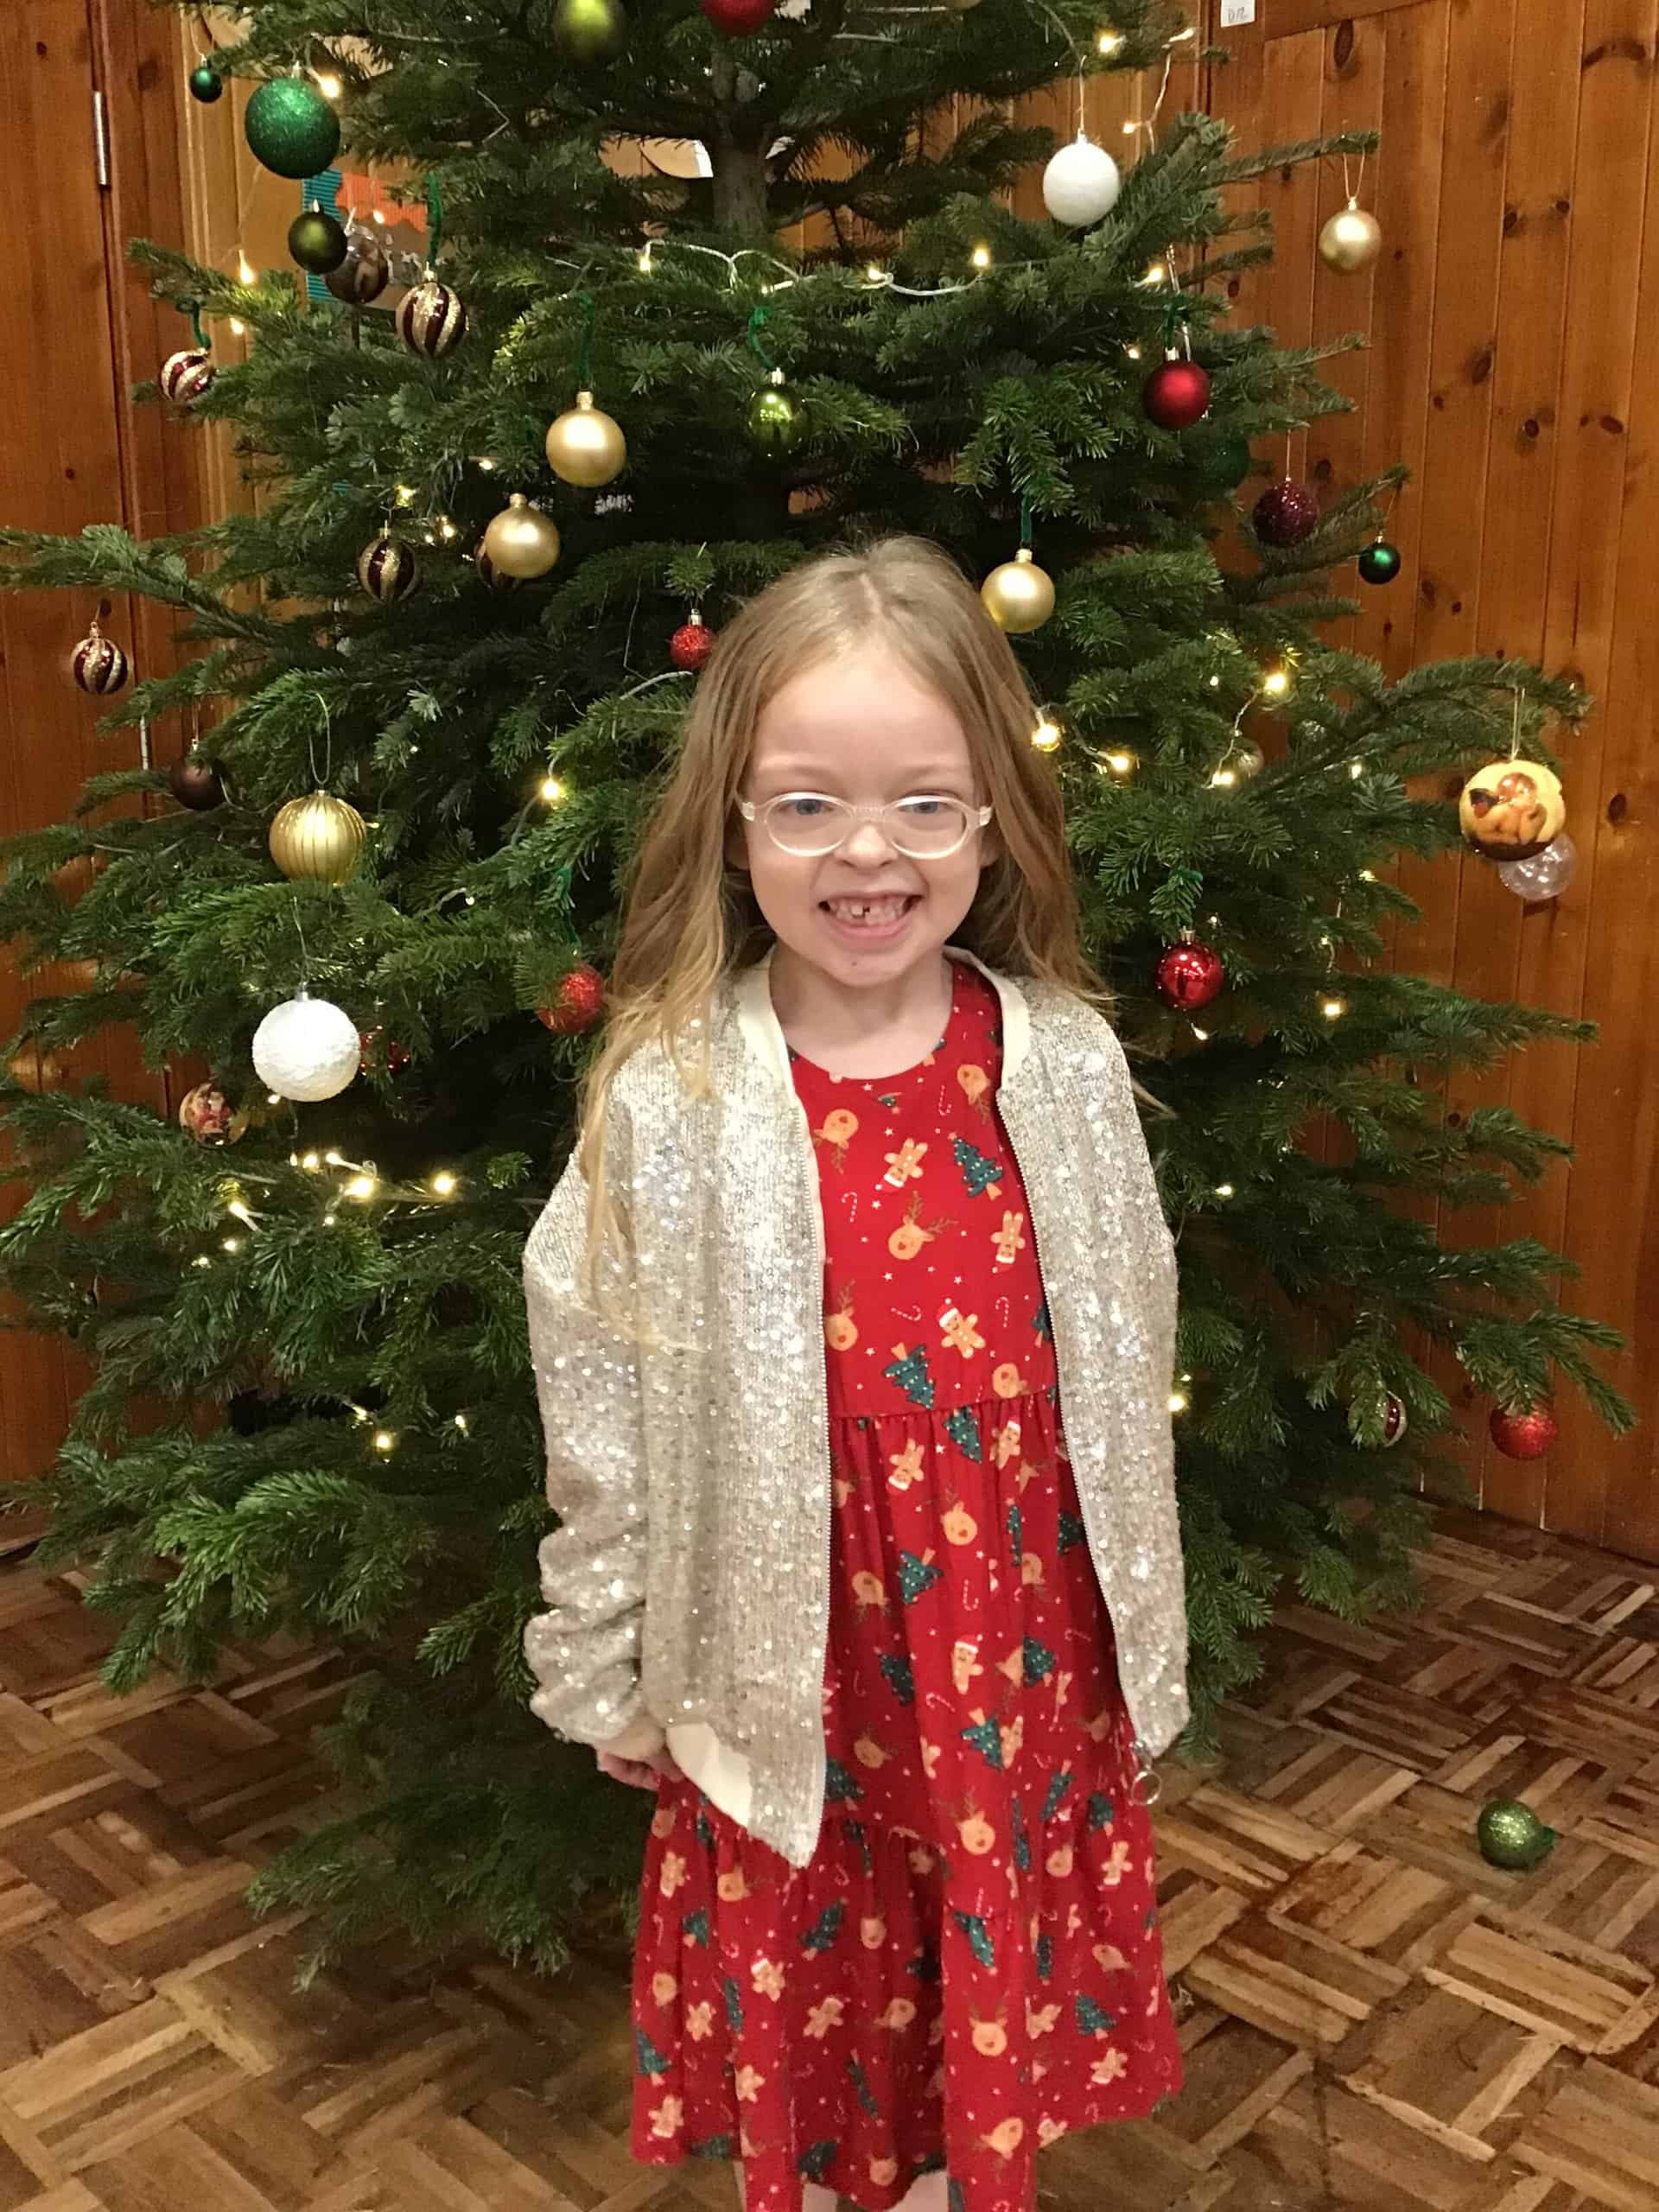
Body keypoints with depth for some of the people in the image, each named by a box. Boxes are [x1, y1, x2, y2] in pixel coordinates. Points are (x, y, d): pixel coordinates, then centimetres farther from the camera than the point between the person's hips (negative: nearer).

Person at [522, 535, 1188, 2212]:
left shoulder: (1065, 1065, -8)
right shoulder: (670, 1098, -14)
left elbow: (1124, 1373, 2)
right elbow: (599, 1400, -6)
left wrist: (1142, 1651, 9)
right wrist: (610, 1668, 1)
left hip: (1022, 1648, 2)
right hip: (789, 1664, -1)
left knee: (1006, 2004, 20)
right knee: (803, 2012, 18)